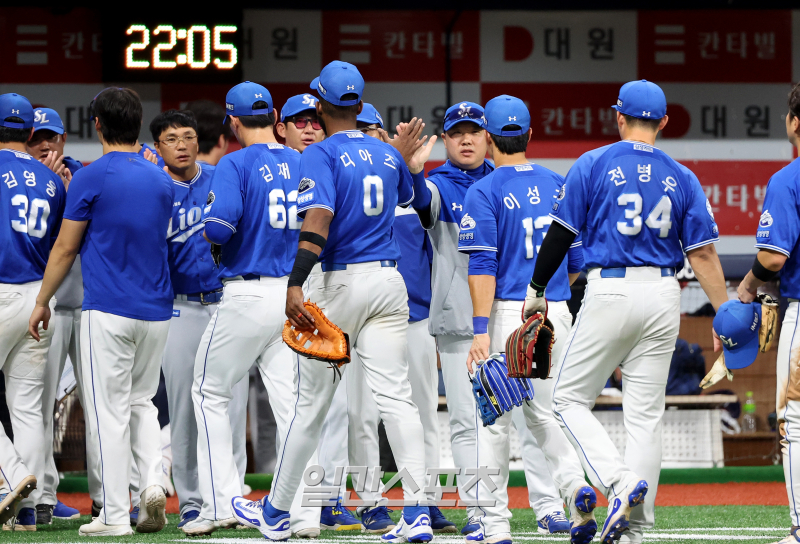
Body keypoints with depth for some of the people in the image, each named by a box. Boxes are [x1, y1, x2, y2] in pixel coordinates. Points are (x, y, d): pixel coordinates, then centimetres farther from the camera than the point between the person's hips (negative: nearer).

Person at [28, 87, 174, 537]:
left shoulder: (91, 179, -8)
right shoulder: (162, 181, 8)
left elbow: (65, 249, -6)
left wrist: (43, 301, 7)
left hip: (108, 310, -5)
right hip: (157, 311, 5)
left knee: (110, 410, -2)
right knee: (141, 401, 19)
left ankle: (115, 515, -2)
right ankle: (154, 481, -1)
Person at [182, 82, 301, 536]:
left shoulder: (236, 165, -9)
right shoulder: (304, 164, 8)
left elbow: (218, 228, -21)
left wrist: (208, 229, 1)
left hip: (248, 293, -5)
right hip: (296, 294, 5)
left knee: (210, 393, 9)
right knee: (292, 401, 5)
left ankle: (222, 503, 3)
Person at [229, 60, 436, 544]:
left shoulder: (322, 154, -7)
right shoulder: (388, 154, 11)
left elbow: (318, 222, -22)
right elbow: (406, 200, 31)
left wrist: (296, 284, -30)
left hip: (339, 284, -4)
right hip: (389, 281, 4)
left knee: (312, 404, 5)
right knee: (396, 397, -3)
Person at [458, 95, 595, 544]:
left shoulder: (485, 192, -6)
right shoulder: (559, 186, 9)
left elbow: (483, 266, -14)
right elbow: (578, 261, 12)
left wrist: (481, 329, -17)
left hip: (508, 311, -5)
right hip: (557, 312, 5)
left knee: (494, 418, 3)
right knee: (543, 411, 16)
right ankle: (574, 486, -9)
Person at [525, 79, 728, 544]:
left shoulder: (594, 165, -1)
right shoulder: (682, 178, 7)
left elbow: (561, 234, -2)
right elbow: (704, 252, 2)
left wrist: (537, 290, 9)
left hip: (610, 292, -4)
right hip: (663, 297, 4)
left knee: (571, 399, 8)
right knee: (646, 414, 6)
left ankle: (619, 481, -15)